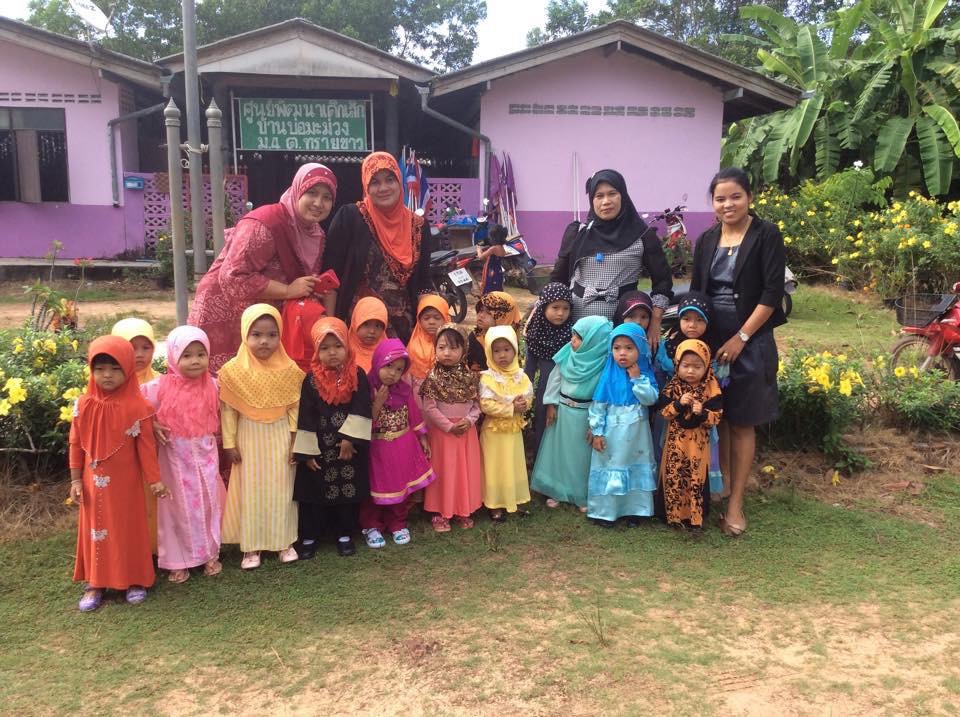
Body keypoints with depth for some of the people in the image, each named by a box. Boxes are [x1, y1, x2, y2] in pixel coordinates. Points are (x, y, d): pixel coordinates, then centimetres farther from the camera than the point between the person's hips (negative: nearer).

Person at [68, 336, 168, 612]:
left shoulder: (137, 407, -13)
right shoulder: (83, 405, -5)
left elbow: (146, 445, -8)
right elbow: (76, 445, 2)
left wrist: (154, 479, -8)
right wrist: (76, 480, 2)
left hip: (126, 481, -3)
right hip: (94, 482, 3)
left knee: (129, 529, 9)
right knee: (96, 528, 13)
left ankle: (135, 580, 24)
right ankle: (95, 583, 26)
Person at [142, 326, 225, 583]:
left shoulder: (212, 385, -5)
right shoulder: (161, 386, -14)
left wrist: (214, 437, 7)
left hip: (206, 453, 2)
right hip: (176, 455, -2)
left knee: (208, 503, 12)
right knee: (180, 506, 8)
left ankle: (211, 554, 28)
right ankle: (177, 560, 21)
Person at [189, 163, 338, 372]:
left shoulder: (316, 234, 2)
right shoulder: (263, 224, -23)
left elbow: (311, 283, 14)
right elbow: (233, 278, -27)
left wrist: (318, 289, -10)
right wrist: (288, 290, -25)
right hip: (224, 316, -7)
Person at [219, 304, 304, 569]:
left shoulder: (289, 370, -8)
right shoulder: (233, 371, -10)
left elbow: (294, 408, -2)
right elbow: (228, 410, -4)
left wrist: (296, 441, -2)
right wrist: (229, 443, -3)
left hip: (280, 440, 1)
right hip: (249, 440, -1)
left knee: (281, 490, 10)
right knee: (251, 492, 8)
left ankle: (284, 541, 24)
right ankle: (251, 546, 18)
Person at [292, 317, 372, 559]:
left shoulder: (358, 375, -6)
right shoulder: (312, 379, -6)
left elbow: (361, 411, -9)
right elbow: (305, 417, -6)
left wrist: (349, 439, -16)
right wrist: (307, 451, -8)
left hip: (349, 445, 0)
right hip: (319, 447, 0)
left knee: (348, 491, 10)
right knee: (314, 493, 8)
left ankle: (344, 534, 26)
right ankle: (308, 536, 22)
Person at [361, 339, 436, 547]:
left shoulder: (404, 390, -3)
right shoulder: (367, 390, -16)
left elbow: (414, 415, 8)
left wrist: (422, 438, 11)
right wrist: (378, 404, -27)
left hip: (403, 448, 4)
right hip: (377, 449, -4)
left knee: (401, 487, 12)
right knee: (378, 487, 6)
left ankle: (398, 523, 29)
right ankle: (372, 526, 23)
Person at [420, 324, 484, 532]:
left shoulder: (470, 376, -2)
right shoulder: (433, 378, -12)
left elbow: (477, 404, 3)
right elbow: (429, 408, -13)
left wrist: (469, 421, -14)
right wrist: (449, 426, -14)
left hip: (466, 431, 3)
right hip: (441, 431, -3)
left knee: (466, 470, 9)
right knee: (443, 471, 4)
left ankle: (463, 510, 23)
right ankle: (439, 512, 15)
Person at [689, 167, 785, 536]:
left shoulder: (766, 235, -6)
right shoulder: (706, 240, 8)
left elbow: (771, 294, -11)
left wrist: (740, 338, -14)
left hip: (750, 343, -4)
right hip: (710, 341, 4)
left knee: (741, 423, 2)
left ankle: (735, 503, 9)